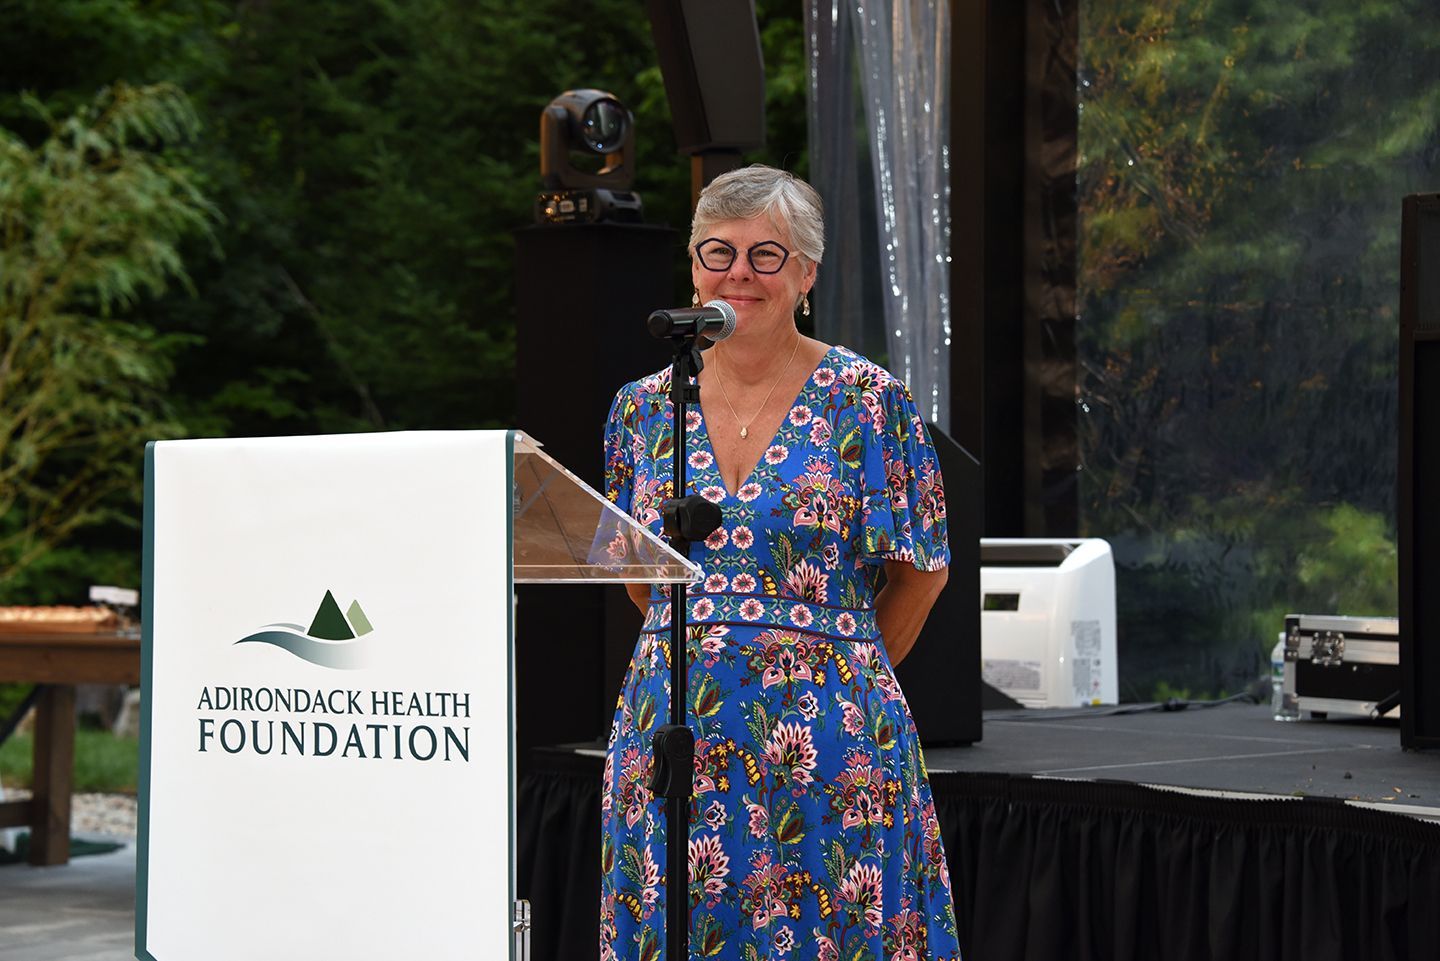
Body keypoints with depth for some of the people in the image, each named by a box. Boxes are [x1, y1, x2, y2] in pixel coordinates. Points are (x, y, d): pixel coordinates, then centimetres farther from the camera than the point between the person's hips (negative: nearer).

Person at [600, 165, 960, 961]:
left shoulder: (865, 401, -3)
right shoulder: (644, 406, 8)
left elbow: (920, 571, 3)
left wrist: (841, 672, 7)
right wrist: (702, 656, 13)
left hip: (825, 741, -3)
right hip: (672, 732, 3)